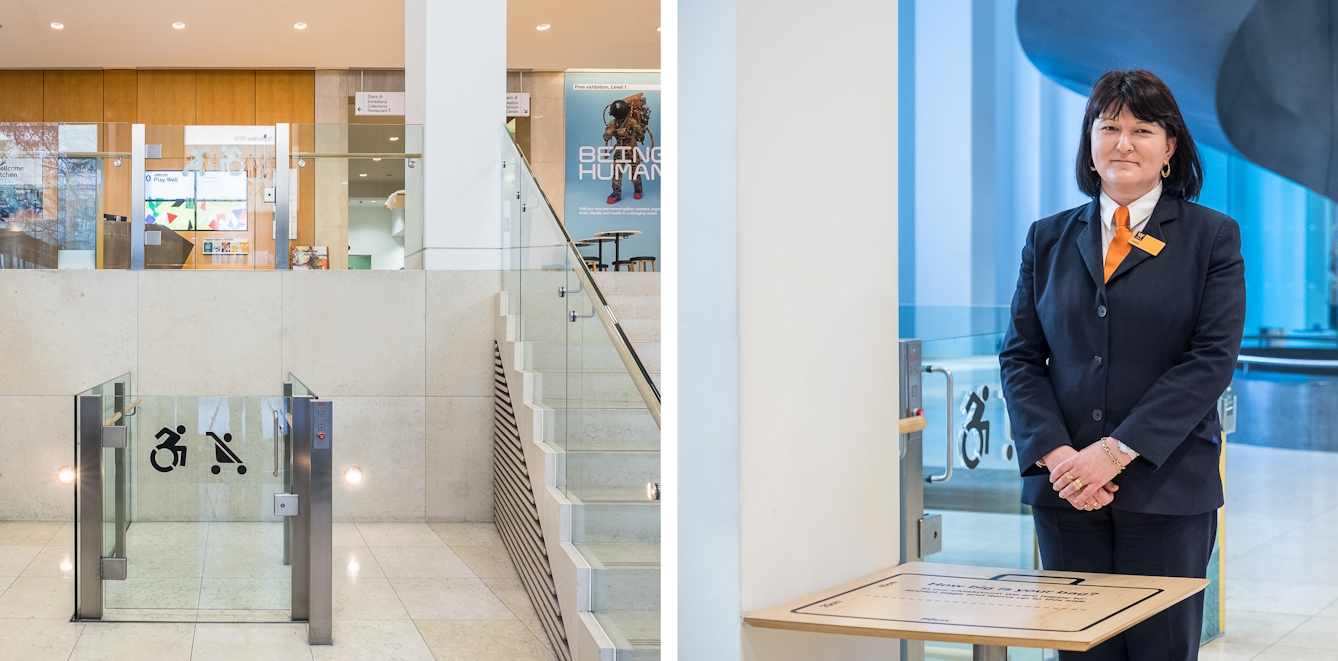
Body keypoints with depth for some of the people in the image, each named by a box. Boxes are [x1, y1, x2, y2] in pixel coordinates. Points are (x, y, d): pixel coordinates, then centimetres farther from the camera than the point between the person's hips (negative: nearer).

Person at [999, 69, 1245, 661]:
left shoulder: (1212, 237, 3)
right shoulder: (1049, 239, 12)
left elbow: (1212, 359, -6)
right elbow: (1020, 357, 8)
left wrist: (1118, 450, -15)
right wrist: (1053, 452, -10)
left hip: (1166, 485, -2)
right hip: (1066, 487, 2)